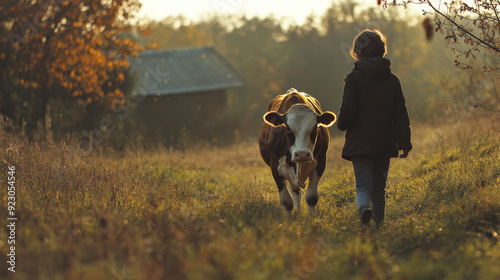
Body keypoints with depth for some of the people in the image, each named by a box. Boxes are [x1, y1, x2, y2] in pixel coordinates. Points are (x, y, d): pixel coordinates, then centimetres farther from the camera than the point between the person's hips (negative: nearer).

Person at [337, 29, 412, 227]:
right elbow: (400, 113, 5)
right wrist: (404, 142, 7)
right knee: (379, 188, 14)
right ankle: (379, 224, 14)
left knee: (363, 185, -4)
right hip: (384, 144, 3)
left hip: (360, 143, -3)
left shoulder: (353, 78, -7)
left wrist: (342, 125, 10)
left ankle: (364, 208, -34)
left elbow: (347, 111, -12)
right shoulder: (392, 80, 5)